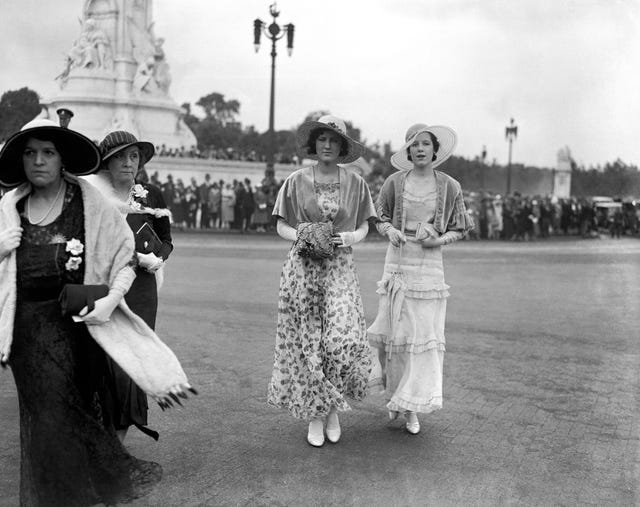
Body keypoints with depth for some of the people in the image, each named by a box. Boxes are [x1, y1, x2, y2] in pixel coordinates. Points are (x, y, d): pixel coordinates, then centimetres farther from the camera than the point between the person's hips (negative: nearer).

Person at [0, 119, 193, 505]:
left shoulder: (89, 202, -6)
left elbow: (125, 256, -2)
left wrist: (111, 300, -16)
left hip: (74, 321, -3)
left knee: (73, 404, 1)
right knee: (45, 410, 5)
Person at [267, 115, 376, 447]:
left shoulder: (355, 183, 6)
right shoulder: (296, 182, 3)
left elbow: (364, 226, 12)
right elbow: (281, 226, 8)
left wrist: (349, 237, -9)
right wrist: (301, 236, -12)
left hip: (339, 269, 0)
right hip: (302, 268, 0)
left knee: (344, 339, -14)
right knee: (306, 343, 0)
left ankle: (333, 407, 11)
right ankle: (314, 415, 17)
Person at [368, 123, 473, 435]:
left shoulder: (449, 186, 2)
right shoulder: (395, 182, 3)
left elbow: (459, 229, 9)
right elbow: (379, 218, 13)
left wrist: (438, 239, -10)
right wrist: (390, 231, -9)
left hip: (430, 264, 0)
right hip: (397, 260, 1)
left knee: (424, 336, -1)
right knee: (393, 332, 2)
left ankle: (411, 408, 10)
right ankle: (394, 394, 26)